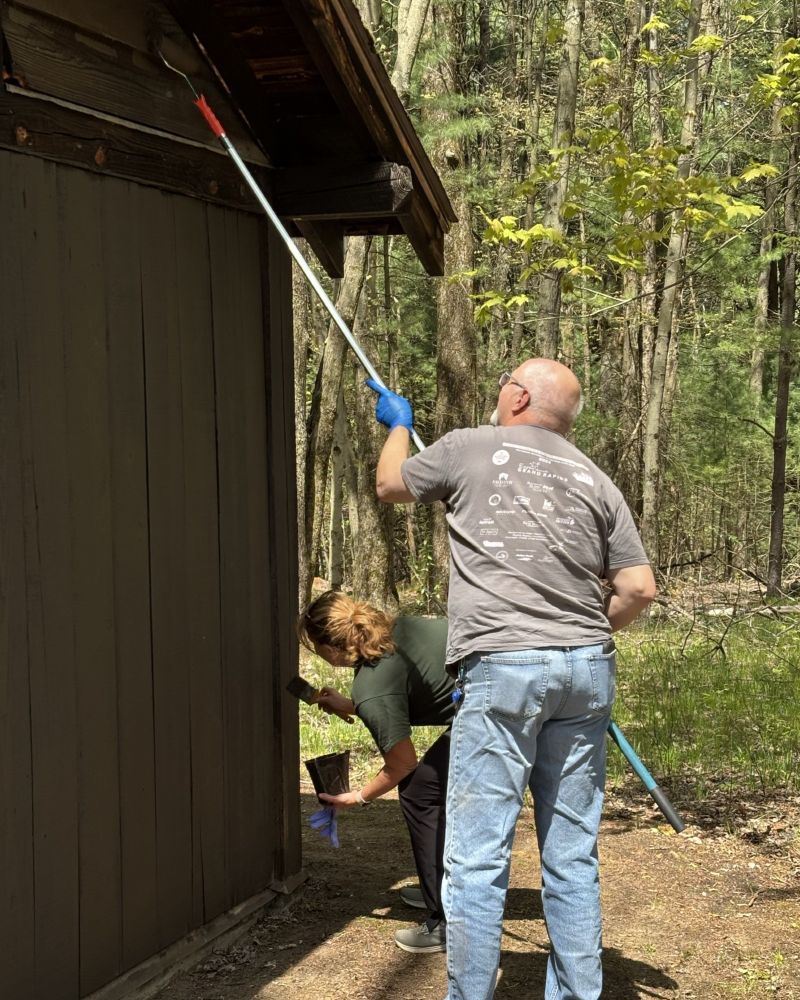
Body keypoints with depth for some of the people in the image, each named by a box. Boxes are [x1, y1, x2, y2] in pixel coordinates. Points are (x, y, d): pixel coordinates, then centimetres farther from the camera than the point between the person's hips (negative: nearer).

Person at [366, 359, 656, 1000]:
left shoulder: (471, 449, 2)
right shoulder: (595, 480, 12)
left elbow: (390, 485, 20)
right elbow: (639, 589, 7)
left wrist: (398, 425, 39)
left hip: (503, 666, -5)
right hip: (588, 669, 5)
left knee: (477, 858, -2)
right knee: (572, 857, 11)